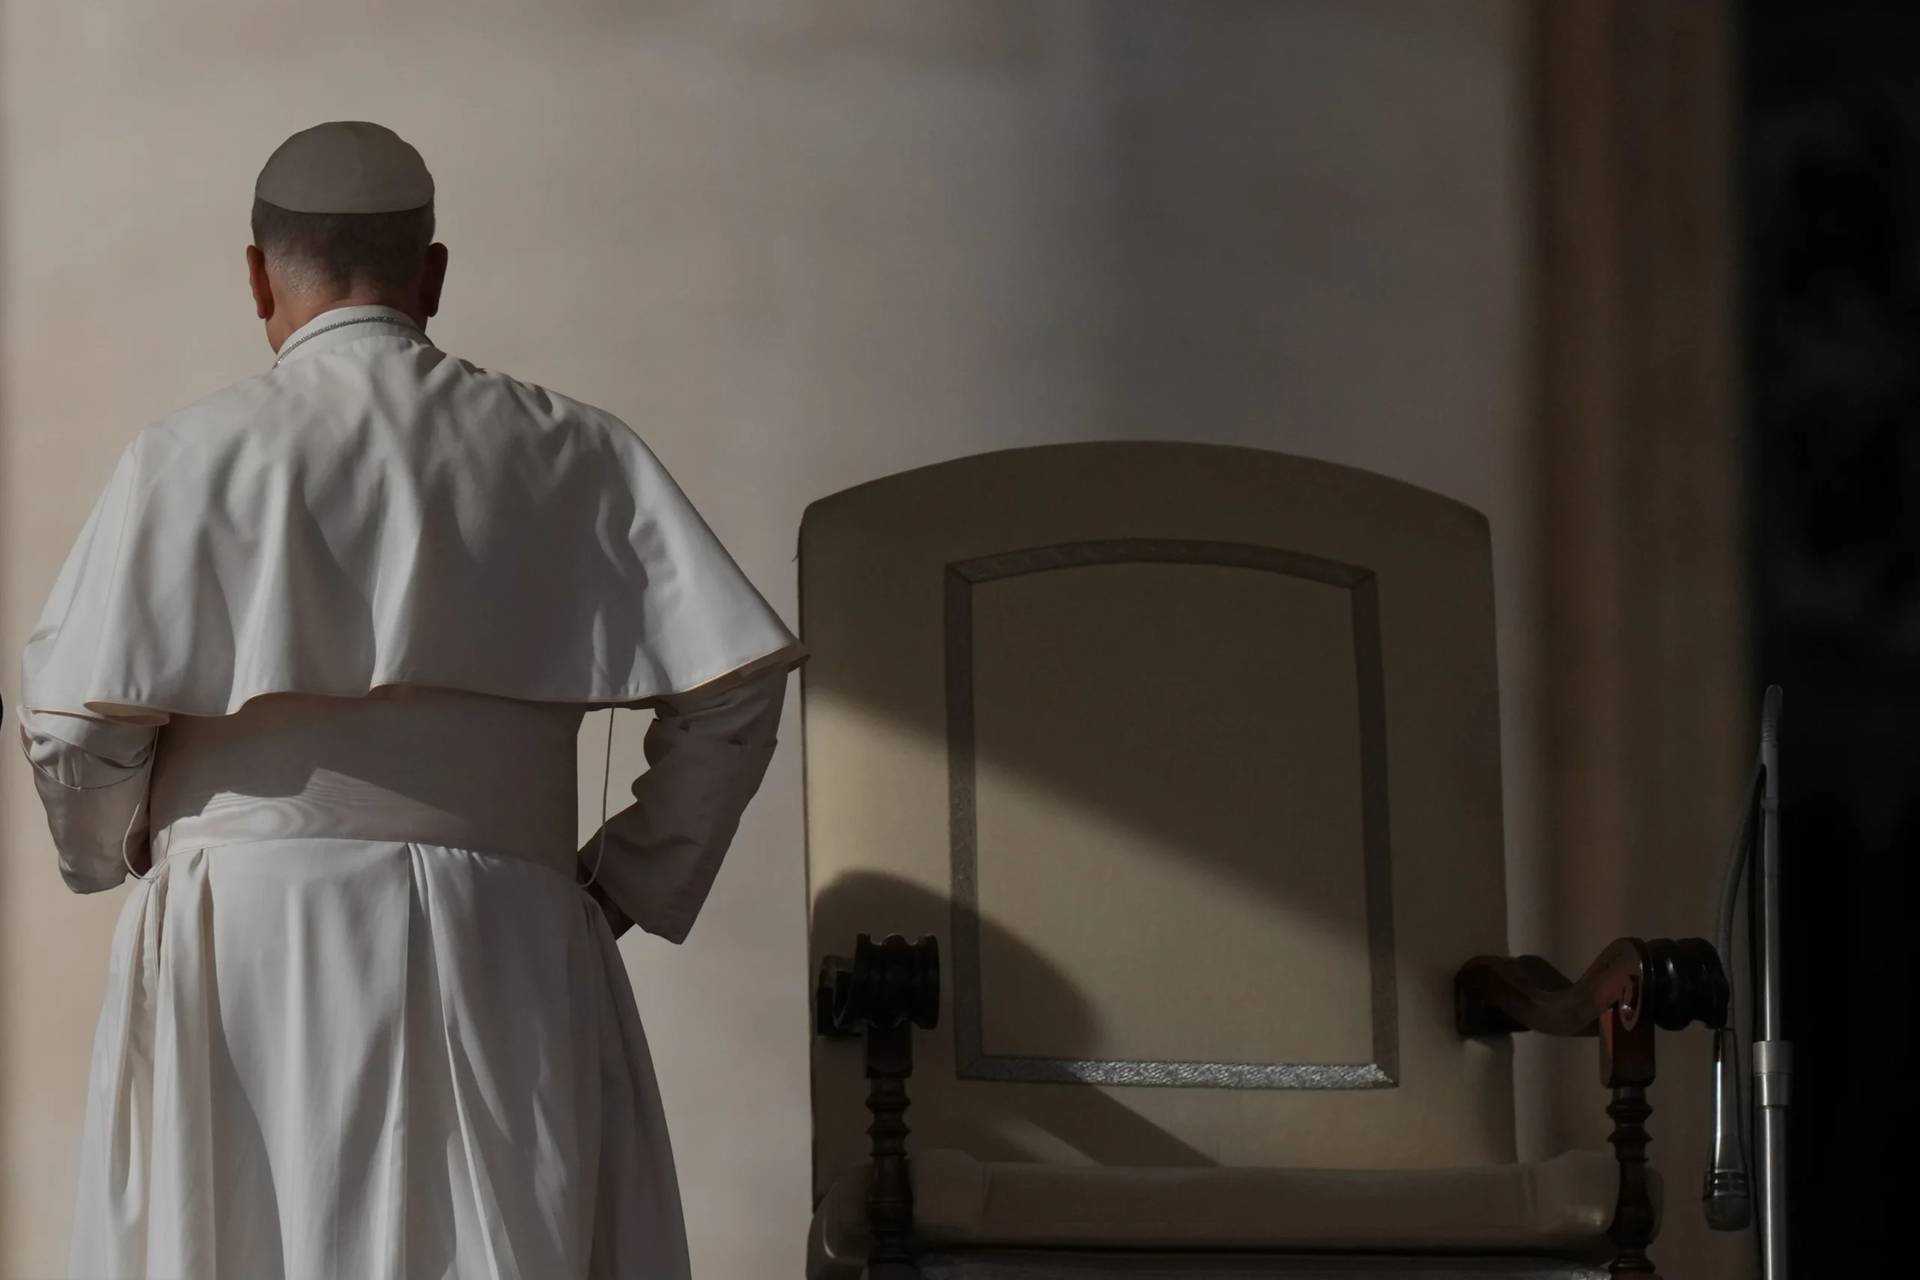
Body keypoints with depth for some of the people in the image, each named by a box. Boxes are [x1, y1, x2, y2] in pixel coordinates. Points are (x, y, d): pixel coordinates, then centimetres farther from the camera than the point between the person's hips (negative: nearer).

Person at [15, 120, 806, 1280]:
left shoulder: (192, 457, 0)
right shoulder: (573, 454, 8)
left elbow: (77, 725, -3)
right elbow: (733, 690, 3)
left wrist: (113, 853, 17)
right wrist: (629, 883, 14)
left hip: (249, 962, -2)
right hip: (502, 954, 2)